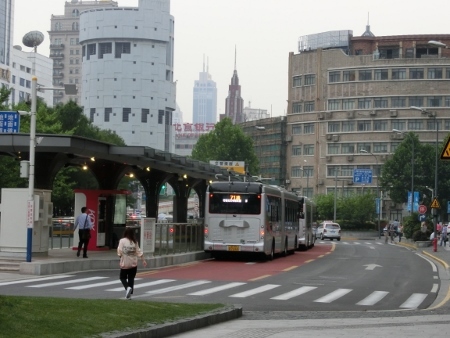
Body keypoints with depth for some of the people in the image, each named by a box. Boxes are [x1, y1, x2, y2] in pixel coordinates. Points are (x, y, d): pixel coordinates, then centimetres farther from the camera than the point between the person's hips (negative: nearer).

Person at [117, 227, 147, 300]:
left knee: (122, 277, 12)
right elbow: (139, 252, 0)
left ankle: (127, 287, -15)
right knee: (131, 279, 10)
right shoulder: (135, 242, 1)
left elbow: (120, 251, -14)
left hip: (125, 263, -3)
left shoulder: (122, 241, -8)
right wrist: (143, 260, 4)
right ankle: (129, 294, 8)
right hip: (133, 263, 3)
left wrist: (120, 255, 4)